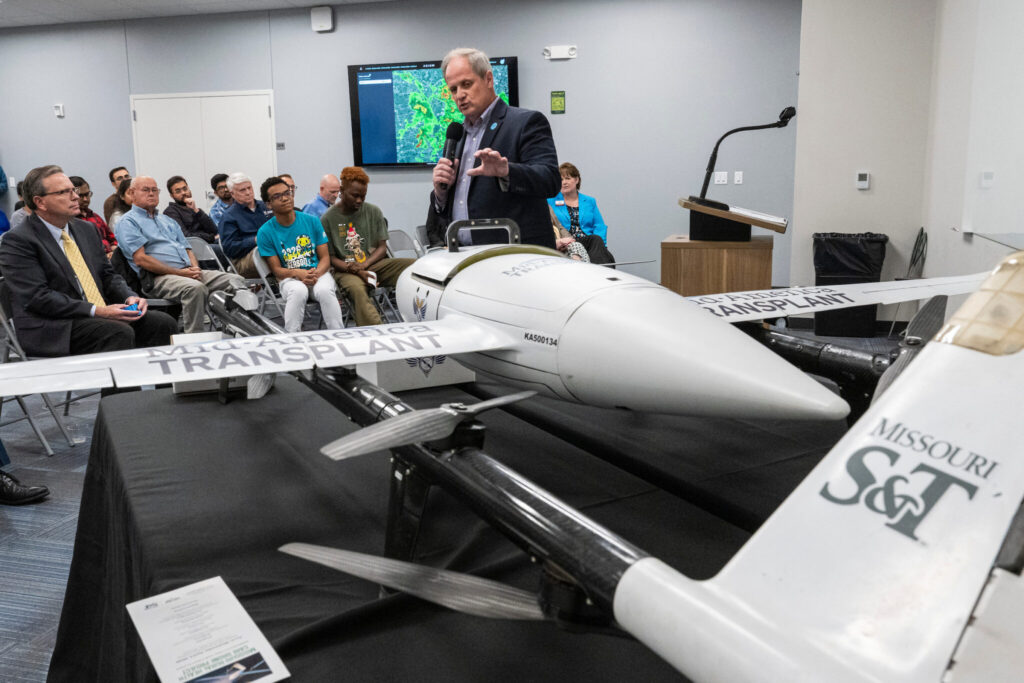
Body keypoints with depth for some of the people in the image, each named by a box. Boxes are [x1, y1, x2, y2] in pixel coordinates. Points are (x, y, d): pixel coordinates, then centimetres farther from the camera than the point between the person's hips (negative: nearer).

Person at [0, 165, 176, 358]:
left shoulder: (86, 229, 17)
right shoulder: (17, 241, -6)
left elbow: (107, 275, 20)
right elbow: (38, 297, -15)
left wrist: (130, 297, -3)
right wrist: (96, 311, -22)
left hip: (103, 315, 7)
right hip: (55, 327, -7)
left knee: (163, 323, -16)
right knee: (120, 332, -33)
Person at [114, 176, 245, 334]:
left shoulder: (167, 220, 30)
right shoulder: (127, 222, 6)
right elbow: (140, 259, -8)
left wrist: (195, 269, 0)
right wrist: (180, 272, -13)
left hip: (187, 272, 7)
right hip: (159, 277, -7)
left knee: (235, 280, -14)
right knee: (195, 287, -39)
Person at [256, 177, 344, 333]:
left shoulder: (311, 221, 4)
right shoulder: (265, 232, 0)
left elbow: (325, 258, 4)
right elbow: (276, 269, 0)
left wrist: (315, 274, -19)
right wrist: (297, 273, -22)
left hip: (318, 272, 1)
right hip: (289, 278, -1)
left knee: (325, 290, -34)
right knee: (298, 291, -36)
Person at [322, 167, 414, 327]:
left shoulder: (374, 212, 10)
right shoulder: (328, 219, 2)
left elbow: (382, 247, 9)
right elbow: (330, 257, 1)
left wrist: (364, 265, -10)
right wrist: (355, 270, -16)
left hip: (375, 264, 3)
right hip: (346, 270, -3)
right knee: (357, 290, -40)